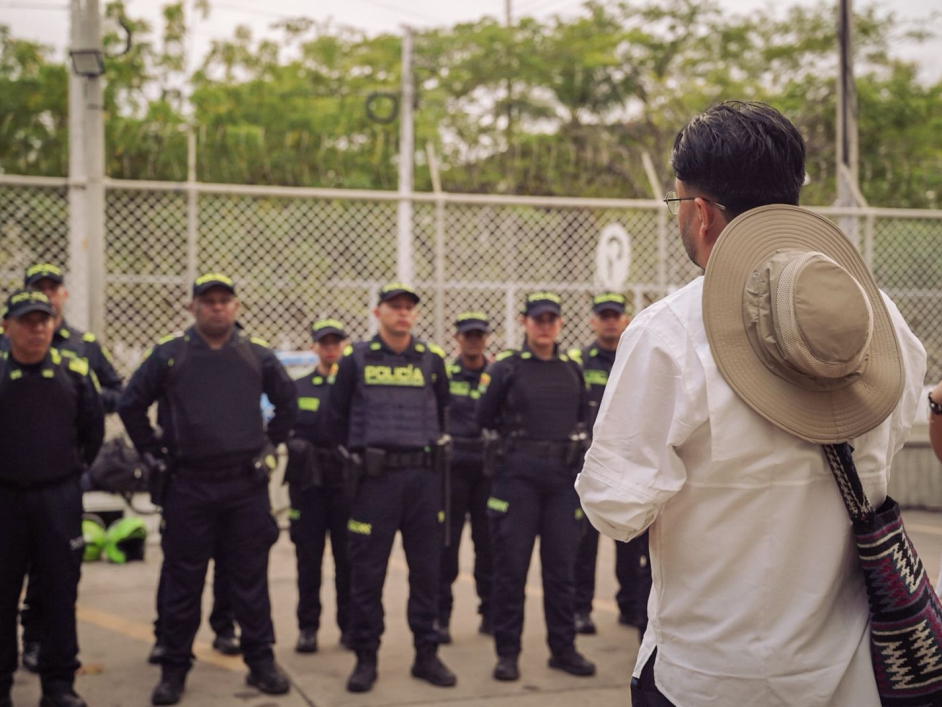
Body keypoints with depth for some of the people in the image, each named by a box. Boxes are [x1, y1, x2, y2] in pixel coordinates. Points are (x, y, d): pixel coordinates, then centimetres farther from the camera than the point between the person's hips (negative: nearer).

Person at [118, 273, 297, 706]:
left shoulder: (257, 354, 5)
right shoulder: (168, 354, 1)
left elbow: (287, 403, 18)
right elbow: (131, 405, 8)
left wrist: (270, 445, 12)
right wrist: (153, 453, 6)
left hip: (246, 483, 1)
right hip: (187, 485, -1)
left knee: (251, 577, 7)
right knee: (182, 582, 5)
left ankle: (261, 661, 17)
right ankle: (174, 668, 16)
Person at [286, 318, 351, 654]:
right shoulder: (298, 387, 12)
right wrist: (295, 445, -7)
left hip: (346, 481, -1)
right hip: (308, 482, 1)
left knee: (348, 557, 3)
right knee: (308, 557, 4)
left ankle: (349, 624, 14)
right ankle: (307, 626, 13)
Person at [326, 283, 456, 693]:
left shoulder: (432, 359, 9)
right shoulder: (356, 359, 2)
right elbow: (337, 416, 8)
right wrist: (354, 457, 7)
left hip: (424, 476, 3)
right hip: (375, 476, -2)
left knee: (427, 569, 7)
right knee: (367, 571, 1)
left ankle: (426, 655, 17)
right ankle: (365, 658, 12)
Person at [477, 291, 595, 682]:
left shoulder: (572, 370, 11)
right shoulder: (505, 367, -1)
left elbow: (583, 416, 21)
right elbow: (485, 419, 3)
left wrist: (574, 448, 8)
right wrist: (512, 446, 2)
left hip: (563, 478, 3)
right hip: (517, 477, -3)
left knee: (560, 566, 7)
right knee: (511, 567, 1)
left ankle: (563, 648, 17)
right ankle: (507, 652, 9)